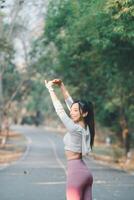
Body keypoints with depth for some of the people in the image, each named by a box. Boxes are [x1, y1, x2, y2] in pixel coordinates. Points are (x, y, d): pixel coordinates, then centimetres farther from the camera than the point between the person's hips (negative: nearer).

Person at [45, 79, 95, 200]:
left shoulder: (75, 129, -16)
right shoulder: (85, 127, 6)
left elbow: (60, 110, -12)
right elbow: (70, 103, 12)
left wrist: (51, 89, -4)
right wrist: (62, 86, 12)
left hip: (75, 172, -9)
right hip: (85, 172, 9)